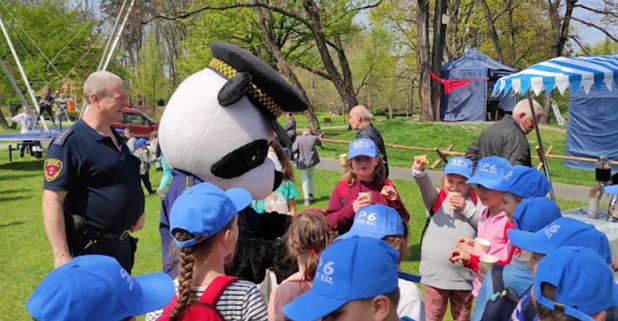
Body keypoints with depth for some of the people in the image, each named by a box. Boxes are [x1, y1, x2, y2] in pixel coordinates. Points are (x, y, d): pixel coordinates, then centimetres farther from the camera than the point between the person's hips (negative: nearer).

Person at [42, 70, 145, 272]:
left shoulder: (116, 137, 9)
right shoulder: (70, 142, -18)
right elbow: (52, 200, -22)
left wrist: (137, 211, 14)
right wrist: (62, 255, -26)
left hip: (122, 243, 9)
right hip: (90, 248, -8)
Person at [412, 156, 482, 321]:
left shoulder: (474, 201, 1)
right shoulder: (436, 198, -4)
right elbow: (424, 183, -25)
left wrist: (466, 208, -18)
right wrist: (419, 171, -45)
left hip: (464, 275, 1)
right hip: (435, 273, -1)